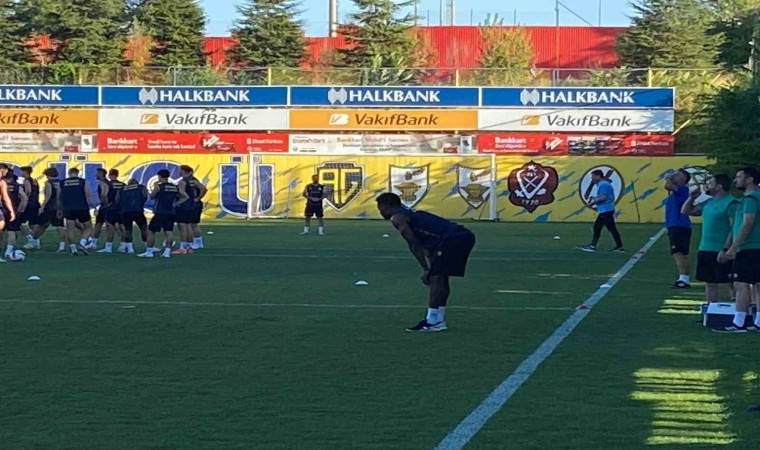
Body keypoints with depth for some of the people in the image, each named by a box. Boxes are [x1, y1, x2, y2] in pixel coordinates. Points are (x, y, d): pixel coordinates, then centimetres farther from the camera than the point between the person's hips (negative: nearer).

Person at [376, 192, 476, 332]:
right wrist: (430, 268, 26)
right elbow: (427, 242, 30)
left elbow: (414, 244, -6)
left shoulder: (397, 218, 3)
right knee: (441, 278, 18)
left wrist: (426, 269, -7)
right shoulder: (411, 213, 30)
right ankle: (439, 320, 23)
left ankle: (432, 322, -7)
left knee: (435, 278, -6)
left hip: (452, 238, -9)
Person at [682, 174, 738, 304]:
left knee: (731, 284, -4)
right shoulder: (709, 202, 15)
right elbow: (686, 211, 26)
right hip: (705, 250, 9)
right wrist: (692, 198, 8)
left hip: (722, 252, -9)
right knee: (710, 283, 13)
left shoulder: (731, 203, -12)